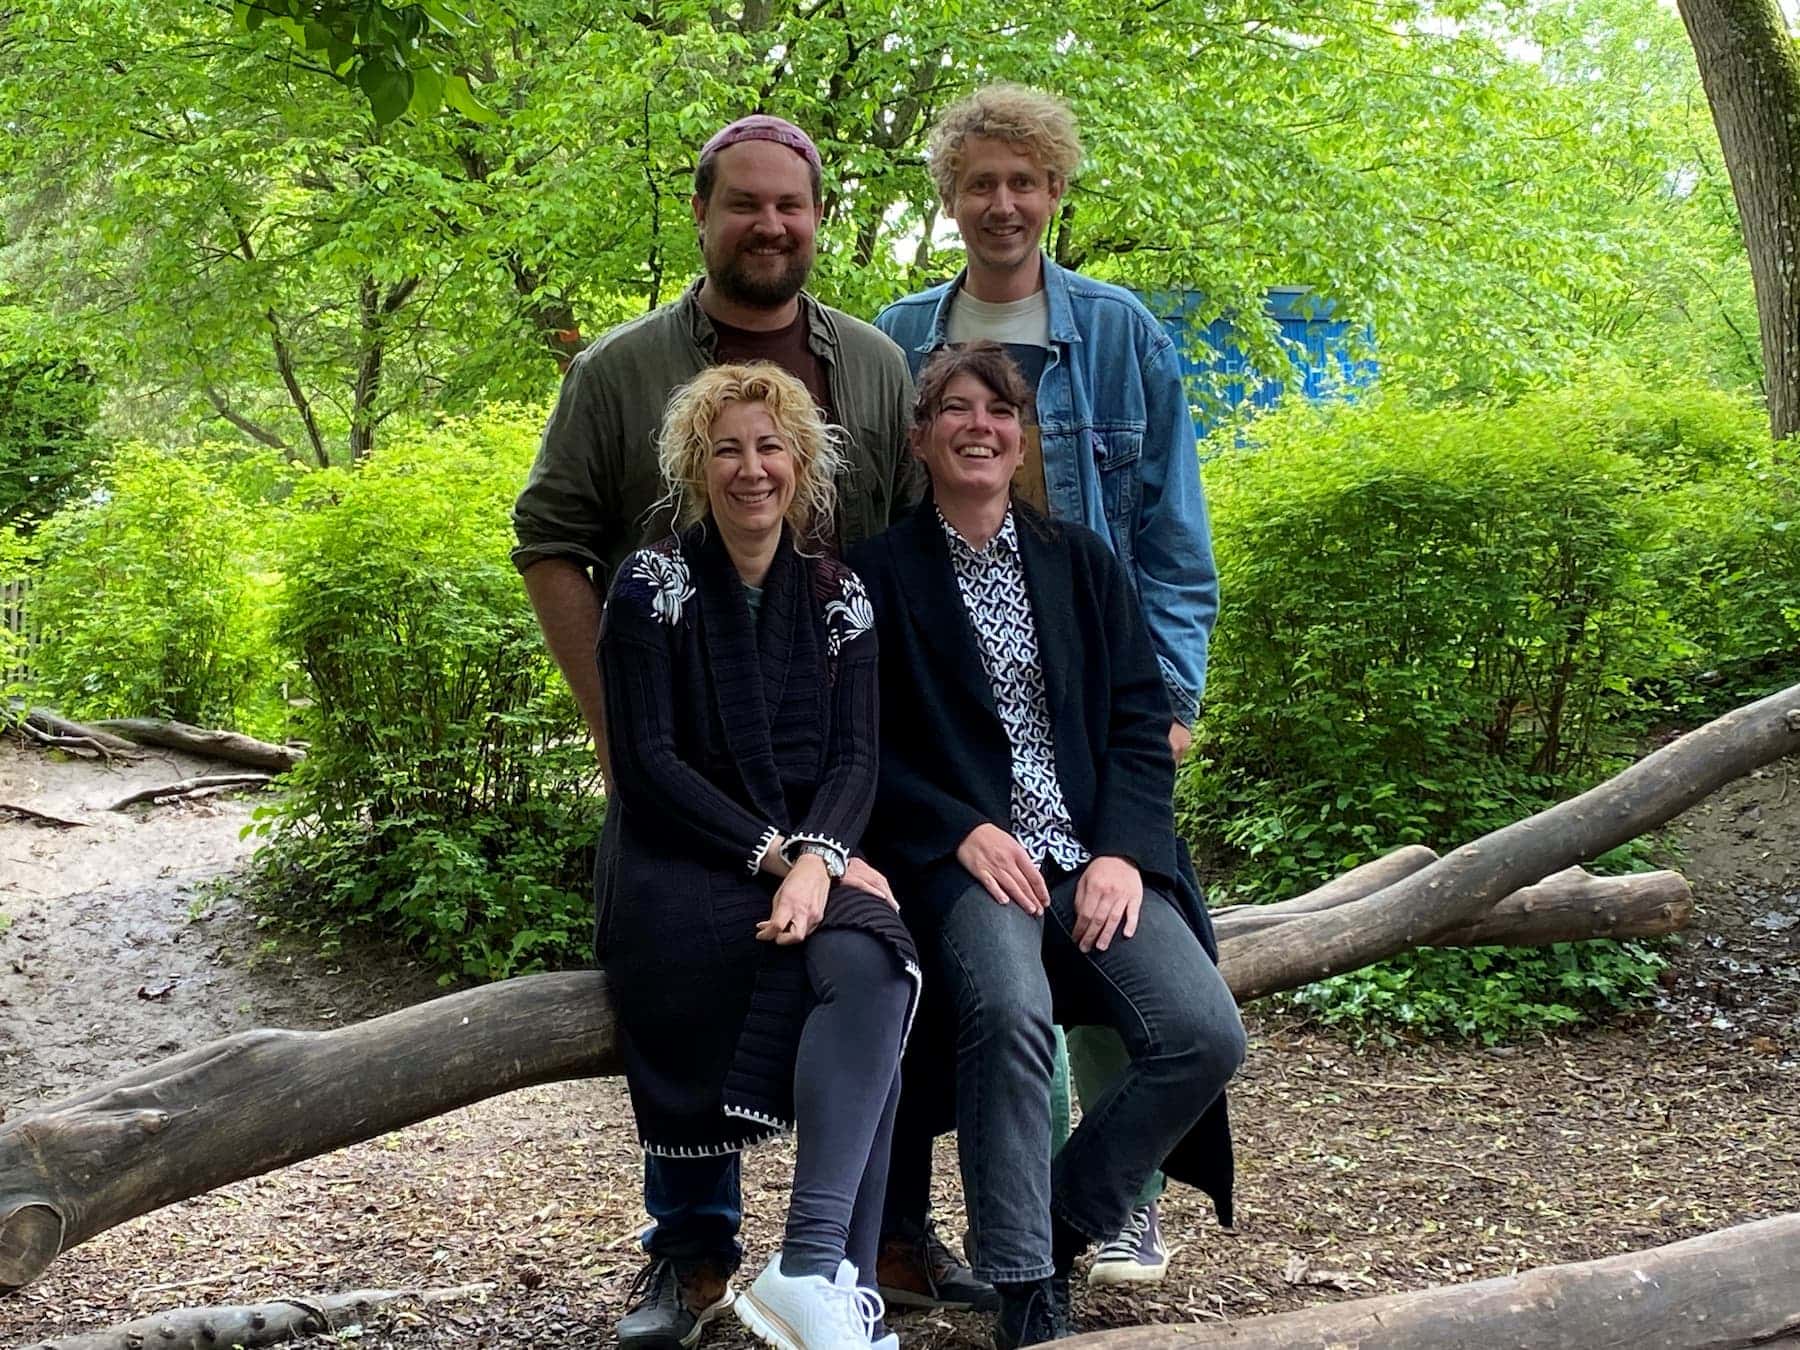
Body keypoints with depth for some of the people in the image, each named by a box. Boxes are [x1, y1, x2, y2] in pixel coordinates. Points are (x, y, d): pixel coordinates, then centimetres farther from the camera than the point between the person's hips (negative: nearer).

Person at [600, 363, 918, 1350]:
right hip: (679, 873, -3)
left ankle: (814, 1270, -37)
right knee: (866, 977, -30)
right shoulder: (654, 583, 0)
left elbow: (854, 759, 2)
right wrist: (772, 852, -15)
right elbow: (646, 762, -7)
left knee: (868, 966, -32)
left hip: (808, 863, 4)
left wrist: (817, 859, -18)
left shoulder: (838, 597, 11)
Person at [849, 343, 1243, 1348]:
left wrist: (1123, 851, -6)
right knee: (1010, 1006, -35)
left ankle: (1058, 1222, 3)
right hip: (965, 855, -3)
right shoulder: (880, 573, 7)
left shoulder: (1084, 562, 16)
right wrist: (964, 831, -13)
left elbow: (1142, 721, 10)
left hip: (1098, 856, 4)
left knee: (1207, 1034, -20)